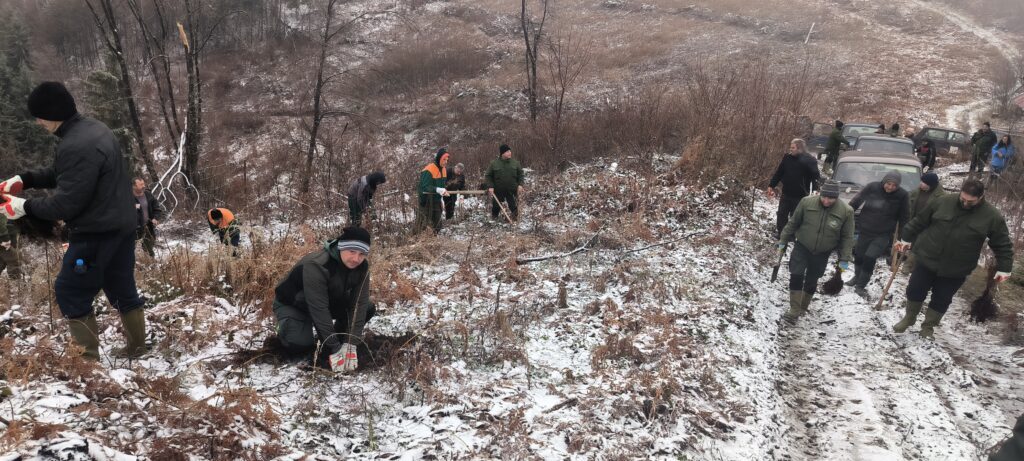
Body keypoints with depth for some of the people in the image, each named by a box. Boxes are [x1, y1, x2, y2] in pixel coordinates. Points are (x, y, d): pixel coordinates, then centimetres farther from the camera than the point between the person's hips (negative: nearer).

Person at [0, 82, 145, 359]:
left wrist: (25, 207, -8)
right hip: (120, 227, 10)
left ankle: (89, 359, 9)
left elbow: (66, 203, -21)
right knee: (122, 289, 18)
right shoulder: (93, 129, 9)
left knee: (70, 294, 3)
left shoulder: (76, 146, -24)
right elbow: (63, 174, 19)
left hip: (96, 234, -10)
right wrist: (24, 180, 9)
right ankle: (137, 348, 28)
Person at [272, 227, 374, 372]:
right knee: (300, 343, -30)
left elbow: (359, 304, -22)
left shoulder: (361, 267, -20)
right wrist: (334, 349, -38)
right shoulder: (316, 265, -39)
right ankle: (285, 332, 4)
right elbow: (318, 309, -39)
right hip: (292, 305, -5)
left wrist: (350, 344, -31)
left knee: (367, 308, -14)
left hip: (329, 301, 6)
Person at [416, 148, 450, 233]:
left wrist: (443, 190, 5)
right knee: (425, 225, -6)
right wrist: (438, 190, -38)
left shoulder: (444, 169, 7)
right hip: (427, 201, -8)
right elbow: (424, 187, -27)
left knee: (436, 224, 17)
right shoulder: (428, 170, -20)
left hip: (437, 200, 9)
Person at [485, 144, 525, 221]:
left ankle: (514, 218, 21)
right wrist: (490, 186, -8)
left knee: (514, 206, 4)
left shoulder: (515, 163, 2)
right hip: (498, 190, -1)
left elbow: (521, 174, 8)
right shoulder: (494, 163, -4)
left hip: (512, 190, 1)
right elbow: (488, 176, 2)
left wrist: (520, 185, -5)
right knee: (496, 206, 9)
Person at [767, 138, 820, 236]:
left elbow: (816, 176, -15)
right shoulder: (787, 158, 1)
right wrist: (771, 185, 11)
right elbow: (778, 173, 10)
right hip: (786, 193, 5)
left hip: (800, 196, -5)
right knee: (781, 214, 15)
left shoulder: (809, 160, -13)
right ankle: (780, 232, 32)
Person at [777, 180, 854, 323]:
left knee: (811, 281, 10)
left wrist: (844, 259, -5)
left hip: (822, 253, 1)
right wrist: (783, 241, 3)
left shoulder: (846, 211, -14)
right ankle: (794, 310, -5)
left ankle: (803, 308, 30)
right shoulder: (807, 202, -15)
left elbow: (847, 237, -5)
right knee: (796, 275, -13)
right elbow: (793, 223, -2)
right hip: (802, 247, 0)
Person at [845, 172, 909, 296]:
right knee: (858, 255, 15)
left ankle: (861, 285, 4)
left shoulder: (902, 195, -12)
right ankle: (857, 276, 43)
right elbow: (855, 202, -3)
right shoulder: (872, 187, -11)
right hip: (865, 231, 2)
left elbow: (904, 218, -4)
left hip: (883, 234, -2)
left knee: (870, 258, -12)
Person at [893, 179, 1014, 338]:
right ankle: (909, 318, 33)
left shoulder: (993, 217, -10)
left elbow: (1003, 245, -2)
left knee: (941, 301, 11)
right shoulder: (941, 202, -8)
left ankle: (928, 326, 32)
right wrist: (907, 239, 9)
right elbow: (919, 221, 5)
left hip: (956, 270, -1)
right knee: (914, 291, 9)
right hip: (927, 260, 1)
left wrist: (1004, 268, -5)